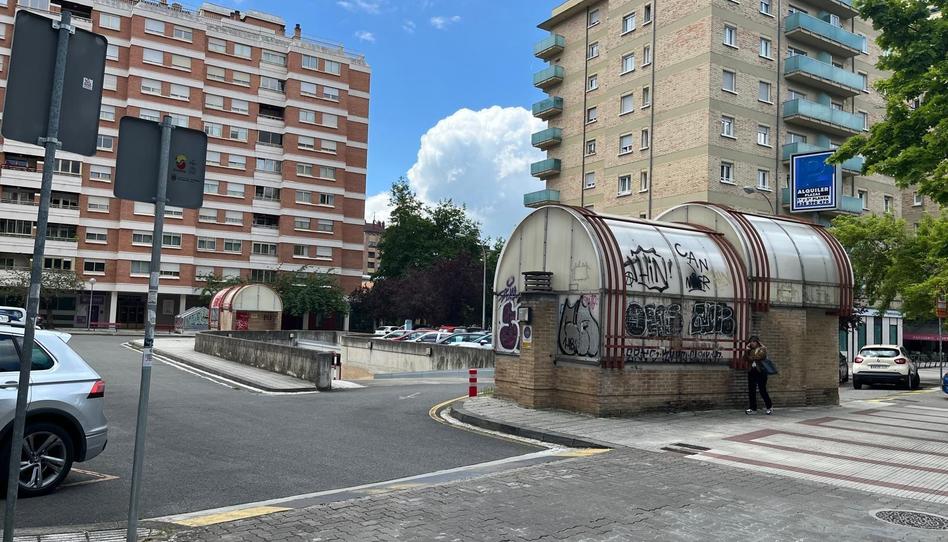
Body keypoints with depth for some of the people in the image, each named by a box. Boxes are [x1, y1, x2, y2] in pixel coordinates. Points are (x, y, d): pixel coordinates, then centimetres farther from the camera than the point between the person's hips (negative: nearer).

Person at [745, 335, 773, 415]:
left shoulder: (763, 349, 1)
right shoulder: (750, 350, 17)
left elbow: (759, 356, -15)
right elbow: (745, 358, 6)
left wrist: (751, 358, -3)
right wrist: (747, 350, -1)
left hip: (761, 371, -6)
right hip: (751, 371, 6)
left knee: (762, 390, -6)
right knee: (751, 390, 2)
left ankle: (770, 407, 11)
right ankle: (753, 409, 7)